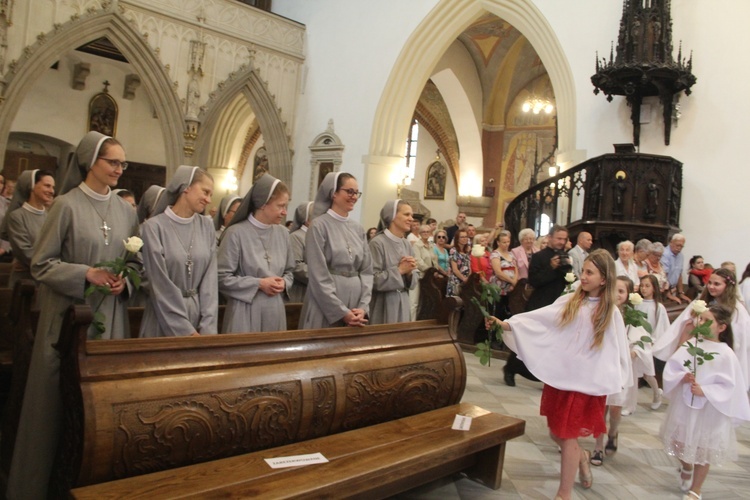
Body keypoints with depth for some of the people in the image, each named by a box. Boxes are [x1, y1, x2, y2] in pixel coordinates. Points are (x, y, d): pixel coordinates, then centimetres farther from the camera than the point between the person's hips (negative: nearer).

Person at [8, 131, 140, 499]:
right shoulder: (67, 205, -7)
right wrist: (85, 274, -19)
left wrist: (125, 281, -7)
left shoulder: (126, 211, 6)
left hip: (111, 316, 4)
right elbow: (40, 264, -7)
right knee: (62, 396, 5)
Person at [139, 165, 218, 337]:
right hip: (165, 319, -4)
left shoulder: (207, 227, 2)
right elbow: (161, 286, -13)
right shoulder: (154, 227, -12)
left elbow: (210, 279, -2)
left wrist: (208, 327, -10)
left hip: (199, 312, 4)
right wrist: (186, 331, -13)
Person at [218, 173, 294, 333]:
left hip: (275, 311, 5)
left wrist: (284, 283, -5)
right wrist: (259, 284, -14)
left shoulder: (283, 233, 7)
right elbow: (222, 278, -11)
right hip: (245, 312, -5)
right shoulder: (236, 233, -10)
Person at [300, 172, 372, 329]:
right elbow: (318, 277, -13)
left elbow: (367, 270, 7)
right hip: (327, 308, -5)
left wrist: (363, 307, -6)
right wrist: (342, 312, -14)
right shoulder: (319, 226, -8)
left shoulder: (358, 228, 8)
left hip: (356, 307, 5)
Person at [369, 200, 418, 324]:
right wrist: (399, 271, -15)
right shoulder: (377, 243, -13)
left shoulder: (407, 245, 9)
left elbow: (415, 280, 12)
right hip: (383, 306, -7)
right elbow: (372, 280, -18)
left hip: (403, 304, 7)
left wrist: (410, 272, -9)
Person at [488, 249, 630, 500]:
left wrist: (613, 383, -10)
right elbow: (539, 319, -7)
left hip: (586, 382, -3)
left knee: (568, 437, 2)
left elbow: (617, 351, -2)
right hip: (559, 376, 3)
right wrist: (507, 324, -17)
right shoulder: (568, 301, 0)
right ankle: (582, 456, 46)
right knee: (557, 433, 14)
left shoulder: (610, 313, -4)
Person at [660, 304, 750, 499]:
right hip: (683, 405, 3)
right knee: (680, 445, 16)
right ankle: (686, 468, 49)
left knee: (702, 451, 10)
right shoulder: (690, 344, -4)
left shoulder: (726, 354, -13)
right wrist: (683, 377, -22)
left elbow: (728, 387, -14)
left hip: (709, 411, -3)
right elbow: (671, 368, -4)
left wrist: (704, 391, -25)